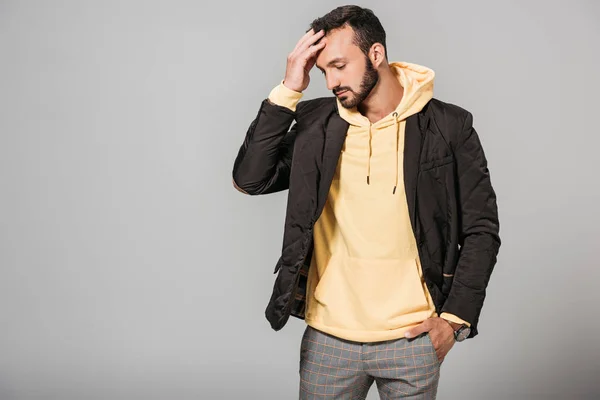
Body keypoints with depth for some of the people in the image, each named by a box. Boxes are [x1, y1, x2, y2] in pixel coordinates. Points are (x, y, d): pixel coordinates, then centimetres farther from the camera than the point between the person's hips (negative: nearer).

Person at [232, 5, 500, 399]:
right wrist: (288, 90, -10)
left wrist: (456, 317, -6)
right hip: (327, 338, 2)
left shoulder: (448, 127, -4)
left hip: (413, 339, -1)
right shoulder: (317, 124, 3)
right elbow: (250, 178, -7)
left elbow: (481, 230, 0)